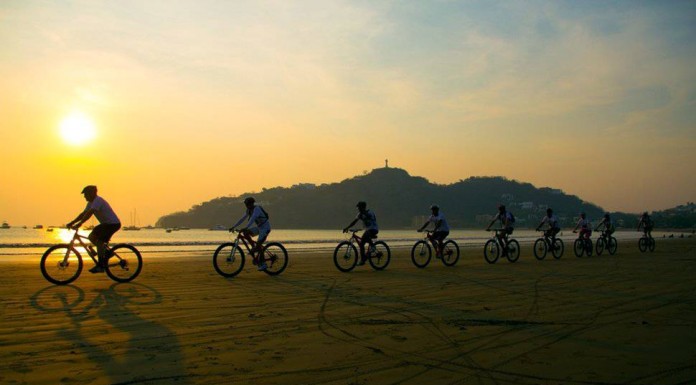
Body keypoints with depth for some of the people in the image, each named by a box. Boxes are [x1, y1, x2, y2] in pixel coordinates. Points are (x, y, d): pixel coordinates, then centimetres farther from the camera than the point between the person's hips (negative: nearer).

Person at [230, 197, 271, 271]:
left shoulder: (257, 209, -23)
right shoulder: (249, 210, 3)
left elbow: (252, 219, -37)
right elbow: (242, 219, 5)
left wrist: (245, 228, -48)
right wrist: (233, 227, 0)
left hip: (265, 227, -8)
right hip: (259, 227, 8)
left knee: (258, 245, -16)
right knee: (246, 232, -9)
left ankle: (263, 265, -6)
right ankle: (254, 249, 3)